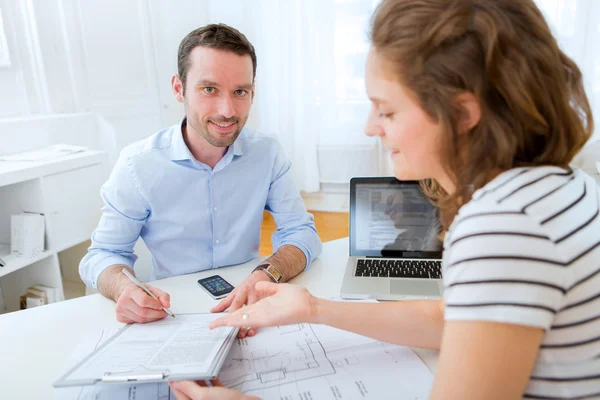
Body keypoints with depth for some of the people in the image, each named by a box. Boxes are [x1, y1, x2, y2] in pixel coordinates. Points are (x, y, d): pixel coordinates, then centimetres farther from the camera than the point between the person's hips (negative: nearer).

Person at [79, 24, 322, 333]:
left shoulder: (268, 153, -8)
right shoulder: (137, 164, -13)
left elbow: (300, 231, -8)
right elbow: (103, 254, -4)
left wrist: (267, 276, -30)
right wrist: (123, 288, -28)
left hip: (248, 313, 1)